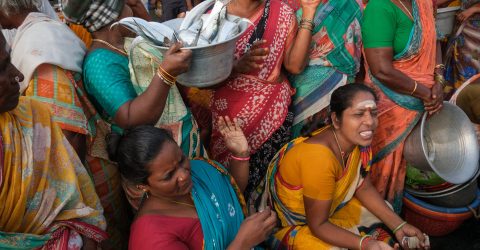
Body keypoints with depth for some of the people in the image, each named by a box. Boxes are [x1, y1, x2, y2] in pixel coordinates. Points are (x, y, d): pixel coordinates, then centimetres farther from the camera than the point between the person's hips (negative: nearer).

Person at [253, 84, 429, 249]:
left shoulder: (358, 139, -13)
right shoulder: (319, 158, -36)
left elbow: (363, 187, 0)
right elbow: (318, 225, -26)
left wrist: (398, 225, -7)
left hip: (330, 207, 8)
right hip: (294, 224, -8)